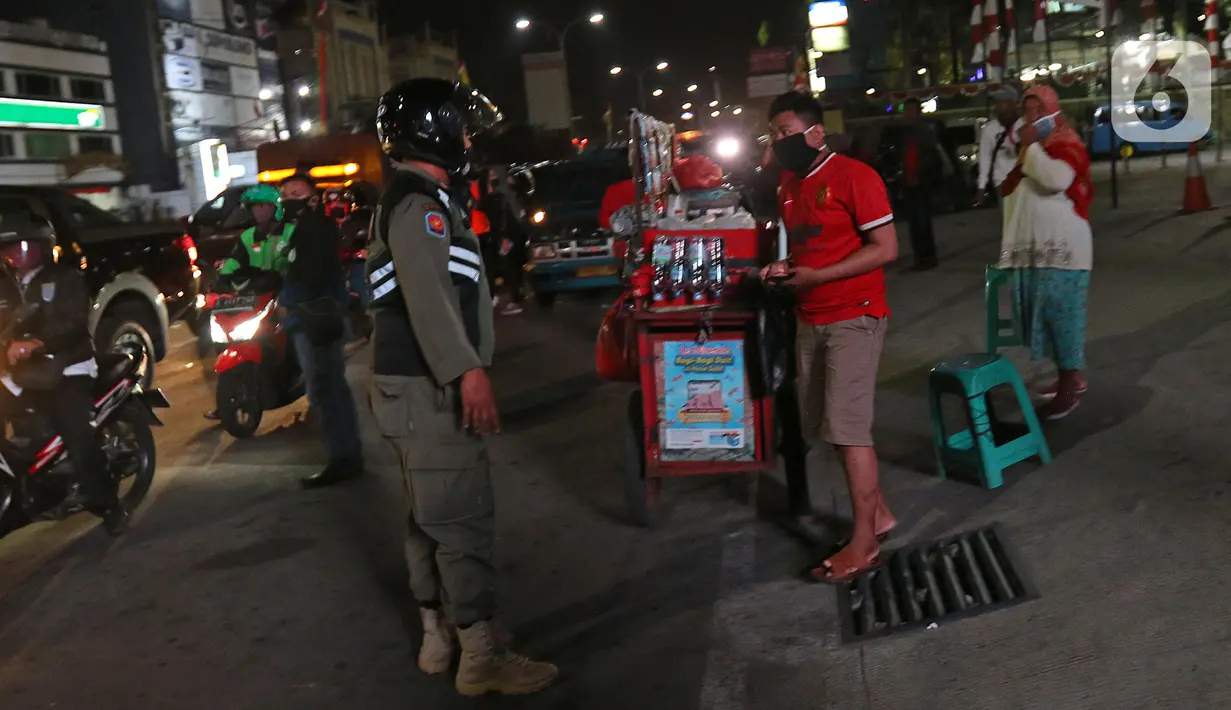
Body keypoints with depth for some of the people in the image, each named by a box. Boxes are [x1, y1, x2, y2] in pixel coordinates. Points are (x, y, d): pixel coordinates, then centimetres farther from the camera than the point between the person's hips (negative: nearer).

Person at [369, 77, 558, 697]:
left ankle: (438, 635, 24)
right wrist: (467, 371, -39)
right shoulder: (420, 201, -14)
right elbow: (427, 293, -29)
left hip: (421, 384, 11)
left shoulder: (415, 198, 20)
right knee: (464, 518, -8)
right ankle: (482, 656, -3)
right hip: (428, 388, -11)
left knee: (431, 516, 15)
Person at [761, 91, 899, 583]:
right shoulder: (789, 186, 13)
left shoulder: (854, 177, -12)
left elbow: (885, 248, -15)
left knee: (848, 427, -8)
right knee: (825, 426, 11)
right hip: (810, 321, 8)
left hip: (854, 317, -8)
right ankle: (878, 513, 27)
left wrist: (817, 276, -20)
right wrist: (783, 269, 2)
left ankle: (863, 542, 2)